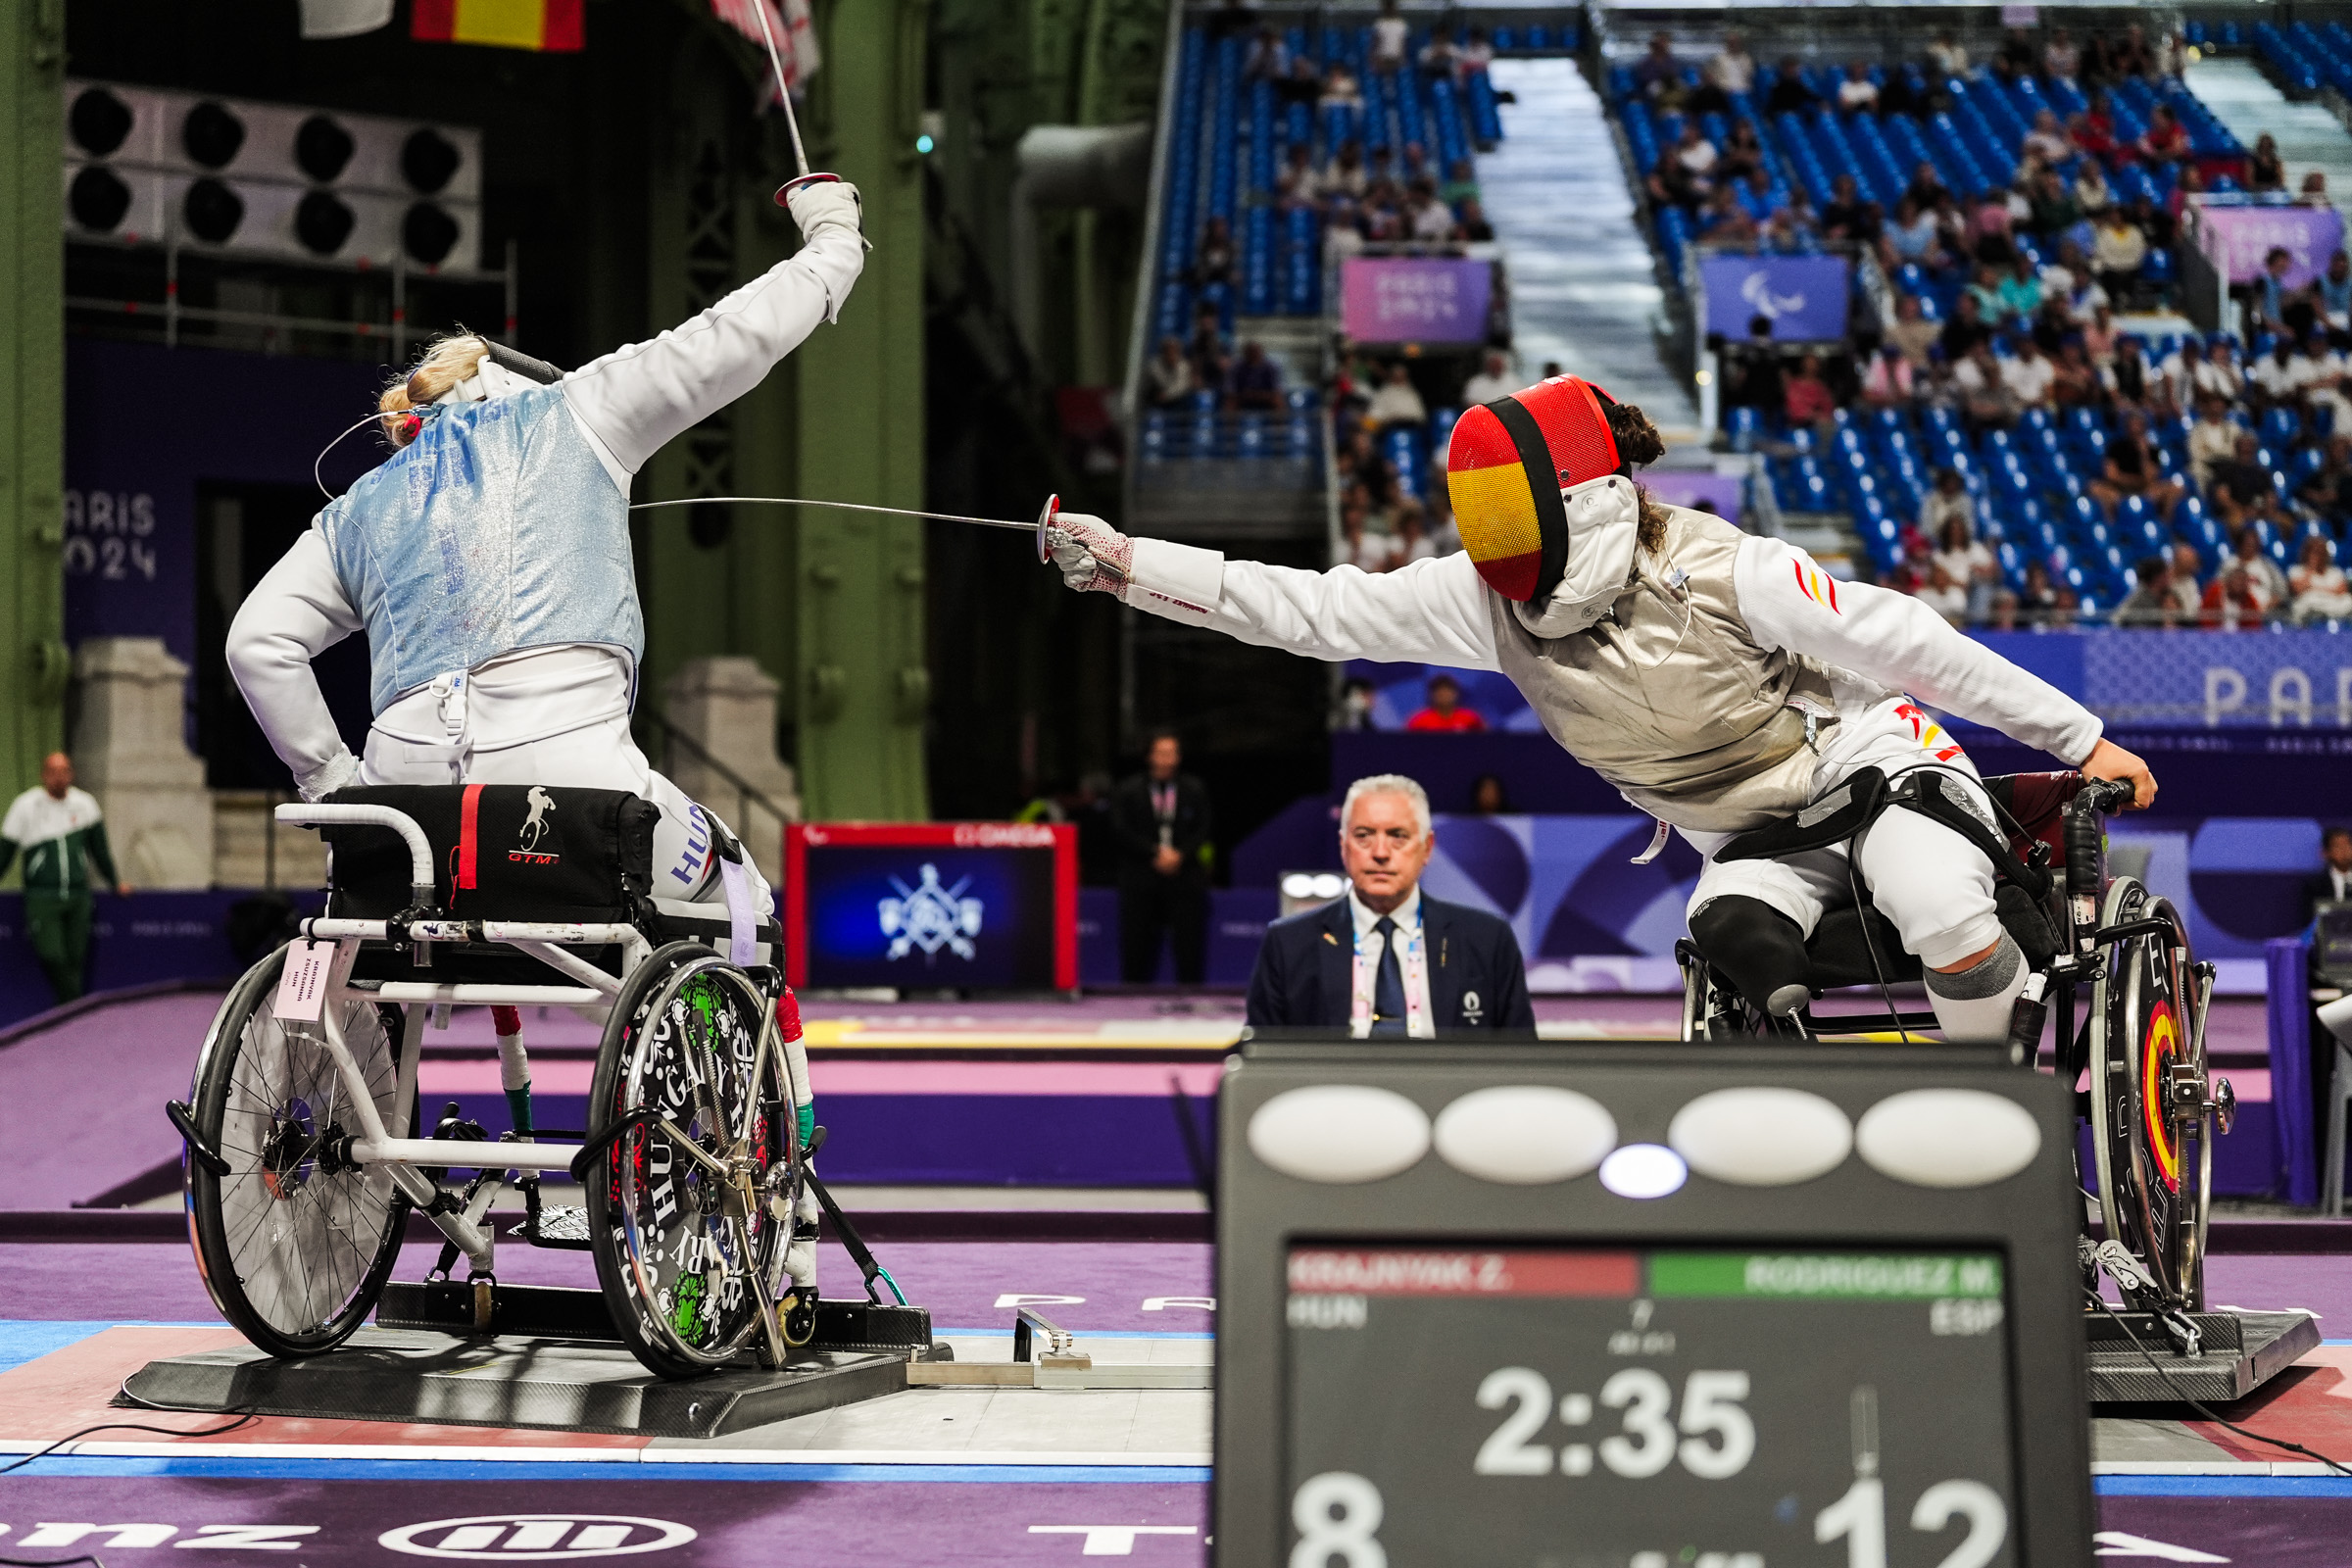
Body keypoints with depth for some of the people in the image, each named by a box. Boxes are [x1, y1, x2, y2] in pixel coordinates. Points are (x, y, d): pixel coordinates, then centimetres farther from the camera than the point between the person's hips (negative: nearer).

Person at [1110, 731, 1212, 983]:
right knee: (1137, 947, -2)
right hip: (1141, 881, -1)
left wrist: (1179, 855, -13)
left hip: (1185, 875, 1)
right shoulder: (1127, 792, 6)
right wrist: (1156, 853, -12)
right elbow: (1121, 831, -3)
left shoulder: (1195, 790, 10)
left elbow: (1202, 830, 3)